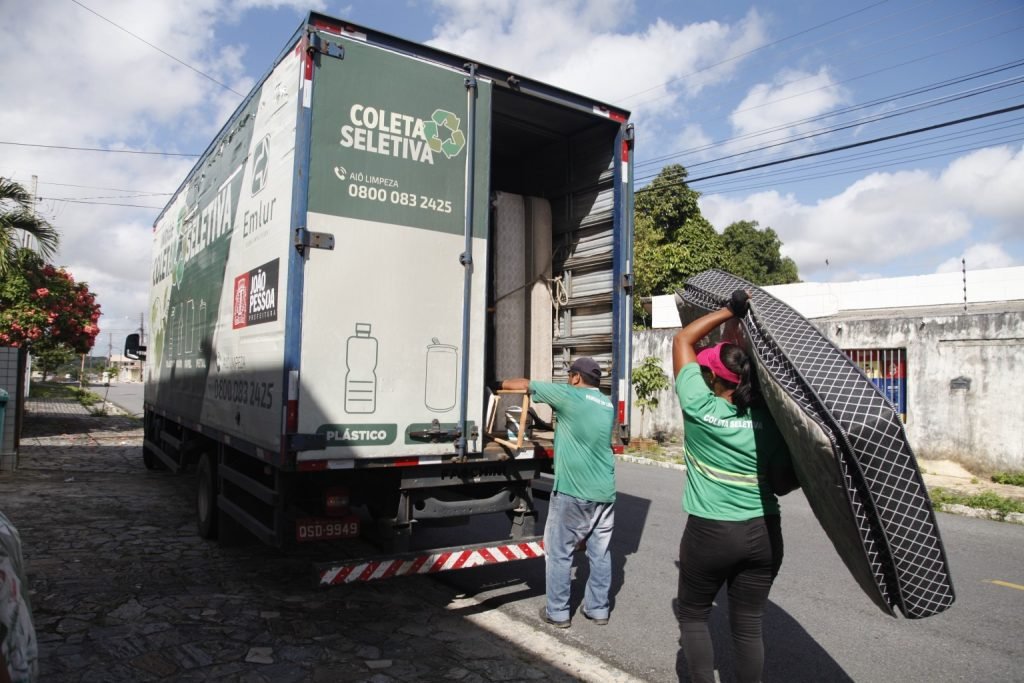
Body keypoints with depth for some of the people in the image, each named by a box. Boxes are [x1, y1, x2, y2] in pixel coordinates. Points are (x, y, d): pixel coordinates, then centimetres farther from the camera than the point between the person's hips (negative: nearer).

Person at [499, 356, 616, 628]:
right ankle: (598, 609, 24)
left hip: (572, 491, -6)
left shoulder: (569, 396, -7)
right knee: (600, 553, 14)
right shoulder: (608, 406, 12)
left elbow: (525, 384, 1)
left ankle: (558, 612, 14)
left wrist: (499, 384, 16)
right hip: (605, 492, 6)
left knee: (559, 553, 6)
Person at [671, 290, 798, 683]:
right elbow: (785, 483, -4)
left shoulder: (700, 408, -15)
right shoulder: (768, 420, -6)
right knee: (748, 624, 15)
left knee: (692, 615, 18)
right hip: (763, 533, 4)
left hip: (710, 533, -3)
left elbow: (683, 340, -5)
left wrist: (730, 311, -3)